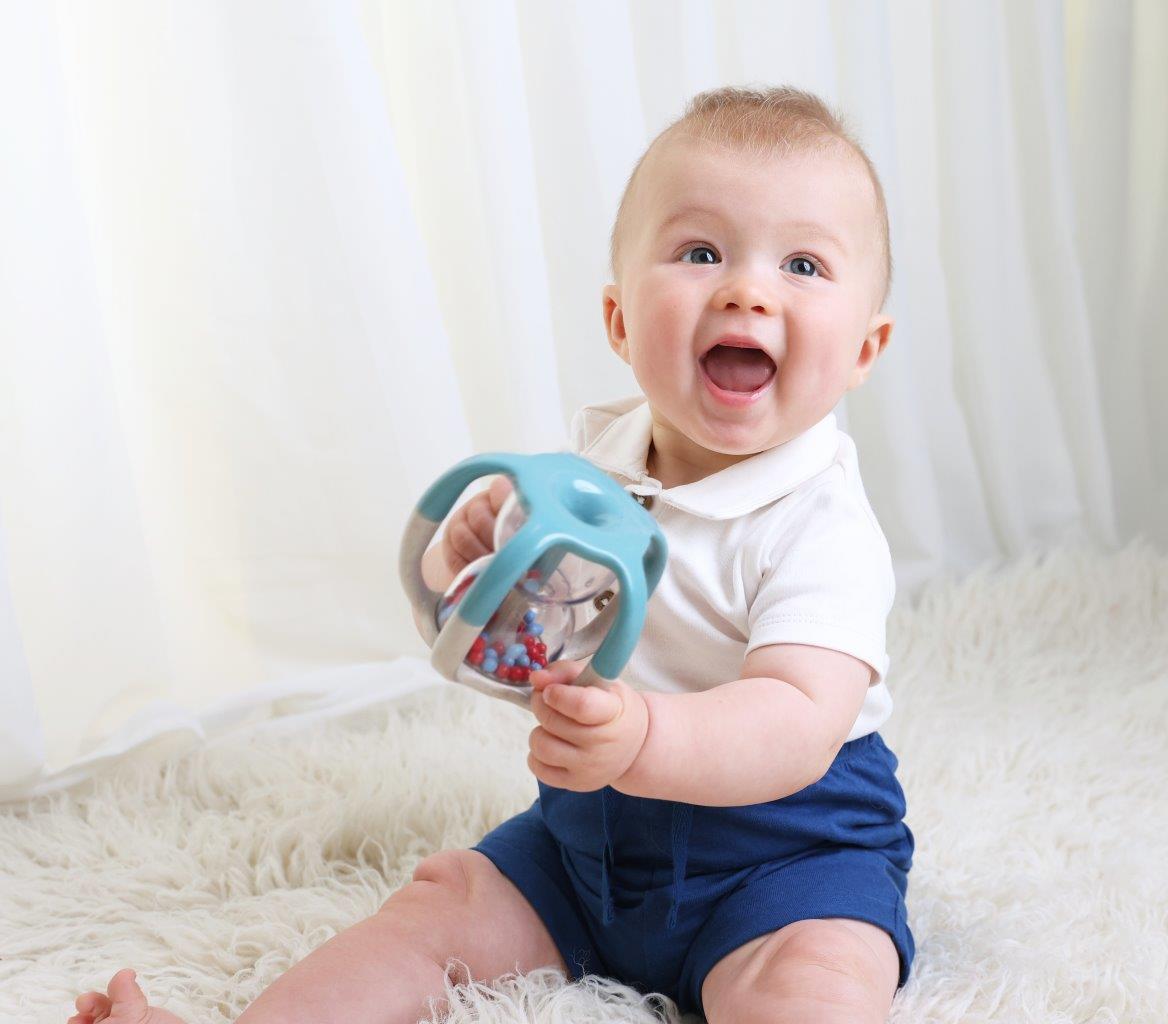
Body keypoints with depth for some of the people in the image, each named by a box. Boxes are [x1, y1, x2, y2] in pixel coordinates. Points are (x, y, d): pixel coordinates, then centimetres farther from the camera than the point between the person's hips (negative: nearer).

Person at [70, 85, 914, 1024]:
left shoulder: (819, 525, -20)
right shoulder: (586, 461, -1)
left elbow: (802, 725, -34)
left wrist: (644, 739, -53)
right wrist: (464, 558, -17)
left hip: (788, 845, -6)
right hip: (586, 836, 6)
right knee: (440, 903, 1)